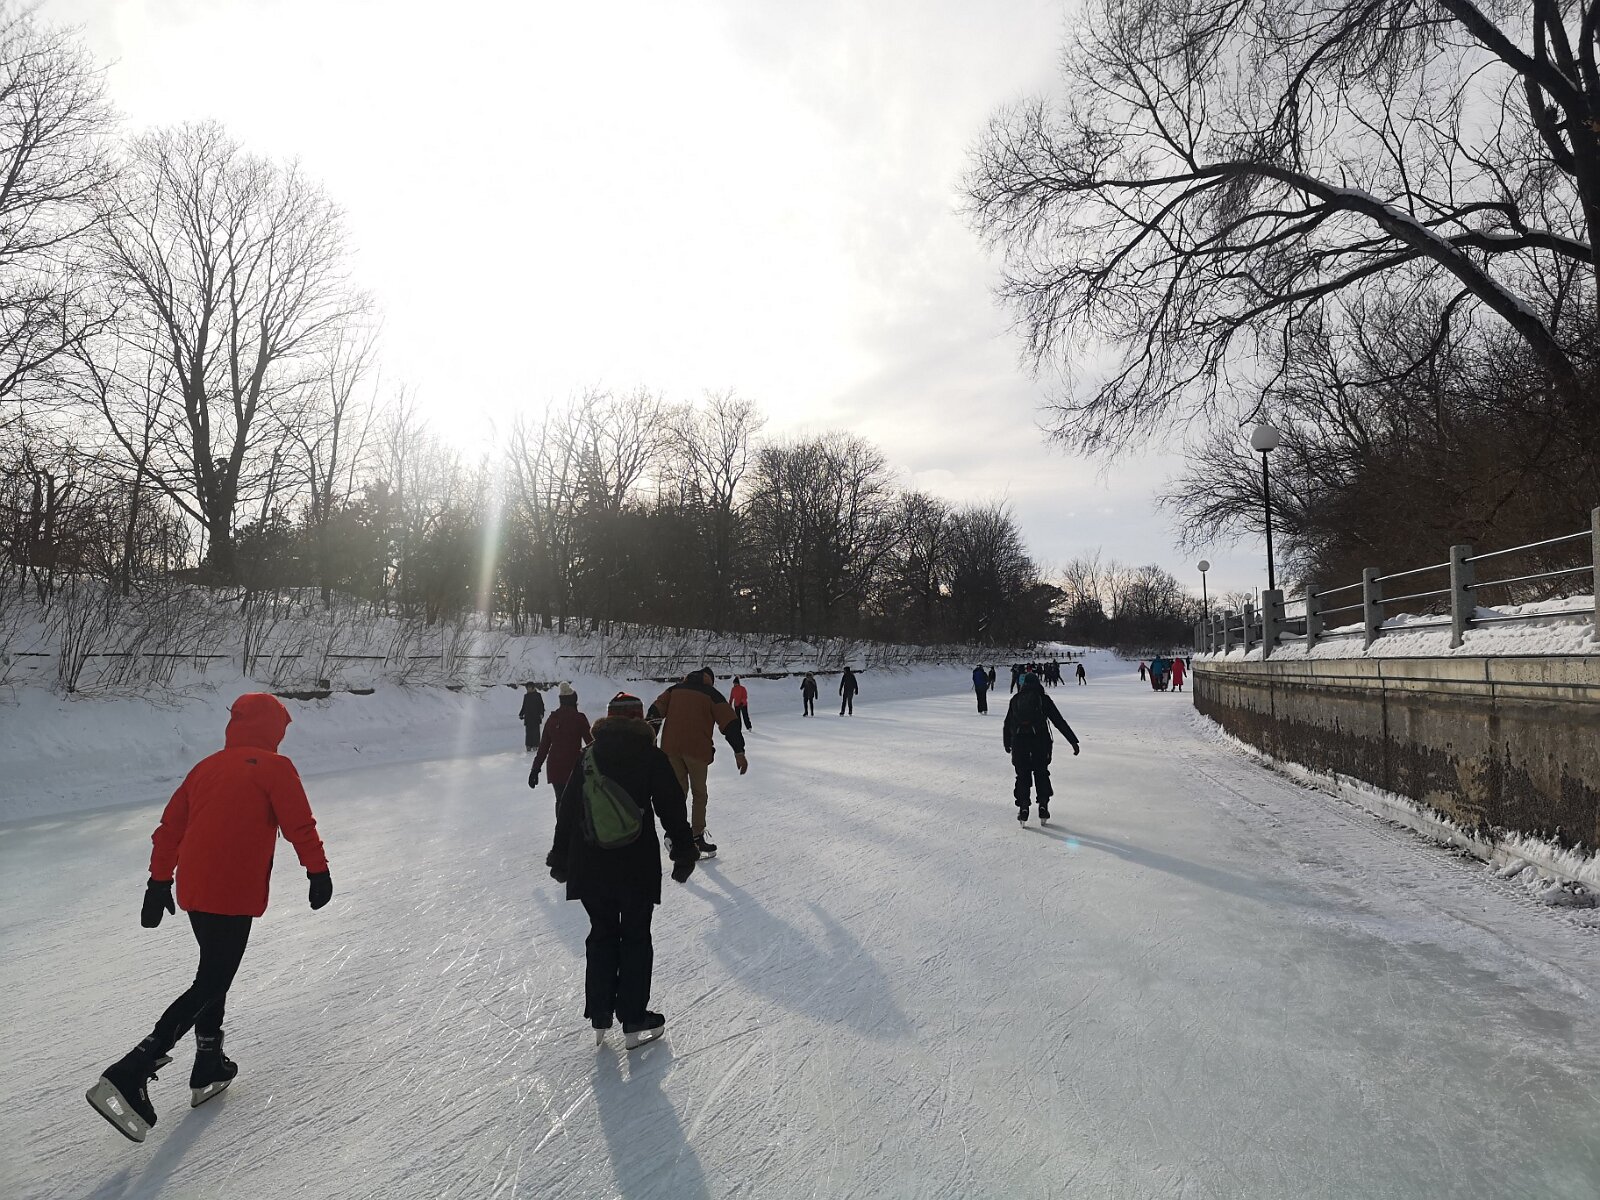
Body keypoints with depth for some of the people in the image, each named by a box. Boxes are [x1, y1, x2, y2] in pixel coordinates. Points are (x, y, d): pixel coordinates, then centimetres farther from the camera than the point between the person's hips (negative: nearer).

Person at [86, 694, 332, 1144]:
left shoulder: (206, 767, 11)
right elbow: (300, 826, -10)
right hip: (234, 898, -8)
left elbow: (170, 826, 14)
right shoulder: (274, 768, -9)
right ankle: (129, 1075, -8)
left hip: (193, 892, 8)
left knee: (213, 975, 22)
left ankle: (209, 1069, 29)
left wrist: (159, 881, 22)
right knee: (210, 984, 1)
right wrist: (318, 872, 1)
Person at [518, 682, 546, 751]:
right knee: (528, 732, 1)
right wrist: (521, 714, 11)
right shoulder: (526, 696, 12)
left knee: (535, 732, -4)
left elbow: (541, 705, -2)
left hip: (536, 717, -4)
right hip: (528, 717, 4)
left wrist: (541, 714, -11)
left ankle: (535, 745, -1)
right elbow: (524, 706, 18)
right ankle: (528, 745, 4)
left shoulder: (537, 695, 0)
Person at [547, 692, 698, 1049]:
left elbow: (565, 810, 9)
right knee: (636, 938, 10)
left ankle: (599, 1018, 22)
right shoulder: (651, 757, -6)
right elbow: (672, 809, -5)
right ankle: (634, 1021, 15)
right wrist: (684, 852, 5)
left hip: (589, 866, 3)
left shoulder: (587, 756, 4)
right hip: (637, 866, -3)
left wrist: (560, 857, 19)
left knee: (601, 935, 18)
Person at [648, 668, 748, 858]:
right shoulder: (711, 694, 6)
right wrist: (739, 751, -2)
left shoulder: (674, 689, 16)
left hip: (670, 748, 3)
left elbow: (656, 710, 7)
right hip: (697, 750, -3)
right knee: (699, 794, 9)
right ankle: (697, 837, 8)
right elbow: (730, 721, -1)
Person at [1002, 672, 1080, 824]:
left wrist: (1007, 743, 29)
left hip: (1019, 741, 1)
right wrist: (1073, 741, 1)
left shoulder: (1015, 699, 11)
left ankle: (1023, 806, 0)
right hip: (1040, 739, -1)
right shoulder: (1043, 698, 5)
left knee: (1022, 775, 10)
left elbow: (1007, 725, 15)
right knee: (1041, 773, 15)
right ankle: (1043, 804, 6)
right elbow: (1059, 722, 1)